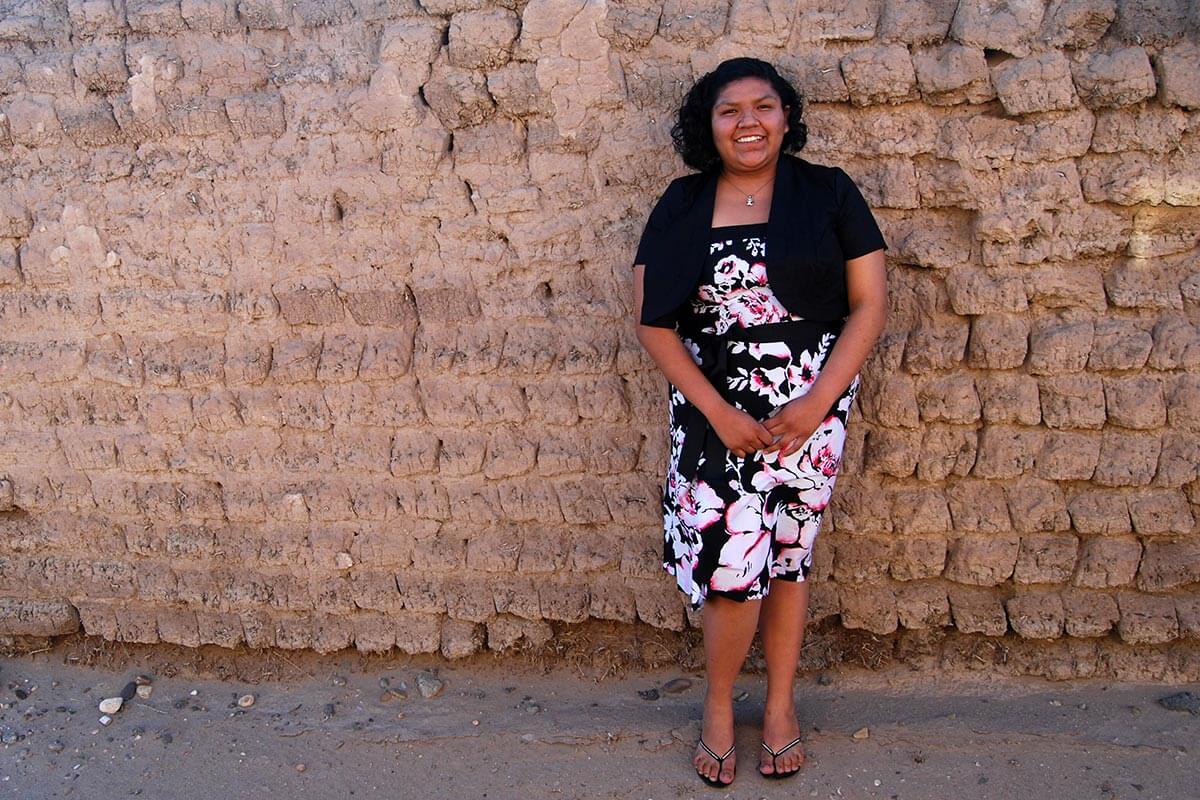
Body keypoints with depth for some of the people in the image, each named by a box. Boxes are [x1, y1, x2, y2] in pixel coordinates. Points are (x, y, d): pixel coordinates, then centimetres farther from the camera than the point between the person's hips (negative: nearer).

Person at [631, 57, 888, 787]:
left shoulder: (829, 194, 1)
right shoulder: (682, 207, 2)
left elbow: (871, 304, -1)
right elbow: (653, 321, -1)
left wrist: (816, 401, -11)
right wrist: (719, 412, -10)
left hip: (810, 405, 0)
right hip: (714, 410, 0)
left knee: (788, 557, 8)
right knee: (733, 563, -7)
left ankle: (782, 706, 28)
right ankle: (719, 705, 19)